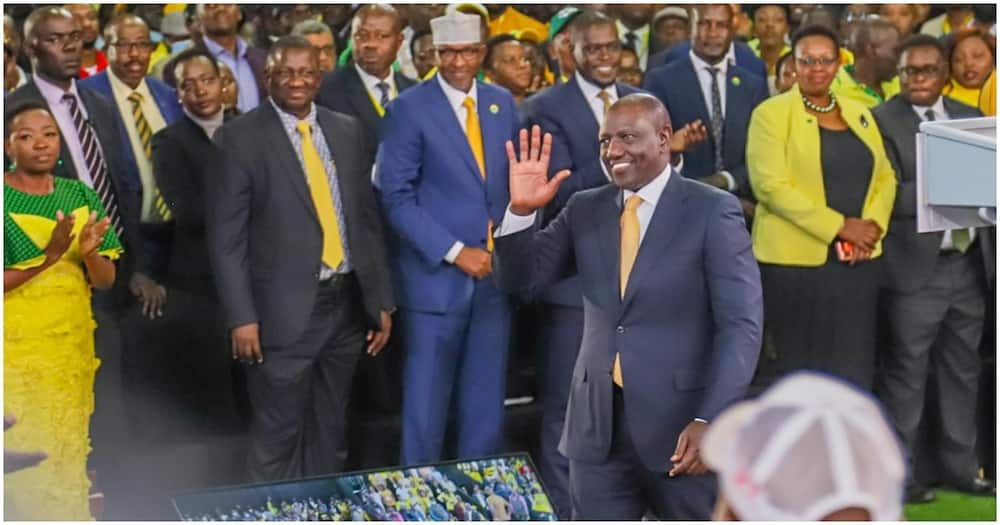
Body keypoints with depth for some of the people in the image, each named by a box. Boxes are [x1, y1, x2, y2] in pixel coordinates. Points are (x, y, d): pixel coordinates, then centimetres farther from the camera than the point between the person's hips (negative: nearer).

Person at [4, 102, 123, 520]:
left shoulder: (80, 196, 6)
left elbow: (105, 281, 5)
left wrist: (89, 252, -15)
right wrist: (48, 257, -24)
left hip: (72, 348, 4)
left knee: (68, 455, 10)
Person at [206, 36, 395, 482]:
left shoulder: (347, 131, 10)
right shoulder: (239, 137, -5)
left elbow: (367, 218, 13)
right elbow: (225, 237, -8)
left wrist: (381, 300, 10)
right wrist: (242, 317, -14)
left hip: (348, 304, 5)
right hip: (286, 311, -5)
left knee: (329, 434, 14)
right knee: (277, 439, 2)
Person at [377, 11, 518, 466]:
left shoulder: (502, 103, 9)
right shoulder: (409, 108, -7)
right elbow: (396, 197, -11)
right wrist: (455, 252, -16)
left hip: (495, 276, 4)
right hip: (435, 278, -4)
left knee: (486, 408, 10)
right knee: (426, 407, 3)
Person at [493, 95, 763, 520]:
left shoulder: (713, 211, -5)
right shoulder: (585, 210, 9)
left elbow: (741, 325, -11)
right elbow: (517, 277, 8)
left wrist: (710, 420, -20)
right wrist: (521, 210, -11)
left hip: (681, 424, -4)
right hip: (597, 425, 4)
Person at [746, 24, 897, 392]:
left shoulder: (859, 113, 14)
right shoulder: (772, 113, -4)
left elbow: (884, 176, 13)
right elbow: (771, 184, -14)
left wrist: (873, 224, -8)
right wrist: (838, 226, -17)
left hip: (857, 260, 5)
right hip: (796, 259, -5)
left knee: (851, 366, 5)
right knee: (795, 367, 1)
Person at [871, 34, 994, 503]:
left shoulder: (970, 118, 14)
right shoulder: (882, 121, -5)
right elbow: (887, 195, -14)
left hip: (969, 262, 6)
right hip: (917, 266, -5)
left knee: (962, 370, 12)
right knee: (907, 372, -1)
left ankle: (961, 466, 22)